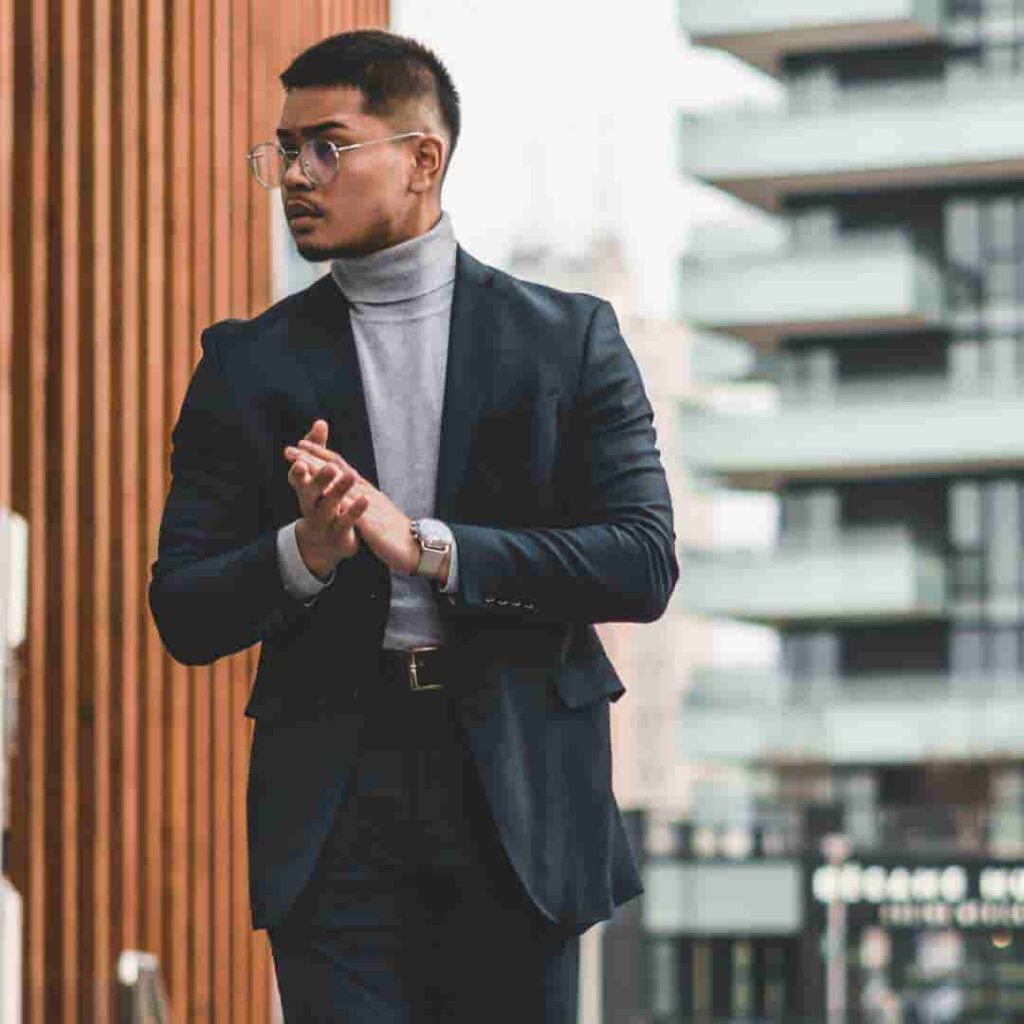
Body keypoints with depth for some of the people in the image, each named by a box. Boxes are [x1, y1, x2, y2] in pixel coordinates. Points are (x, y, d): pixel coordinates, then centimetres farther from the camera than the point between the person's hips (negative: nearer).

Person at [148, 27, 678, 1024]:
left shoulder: (568, 337, 6)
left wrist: (427, 547, -13)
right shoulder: (249, 364, 9)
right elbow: (183, 616, 6)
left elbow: (643, 565, -3)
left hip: (520, 802, 0)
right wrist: (303, 553, -15)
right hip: (333, 818, 0)